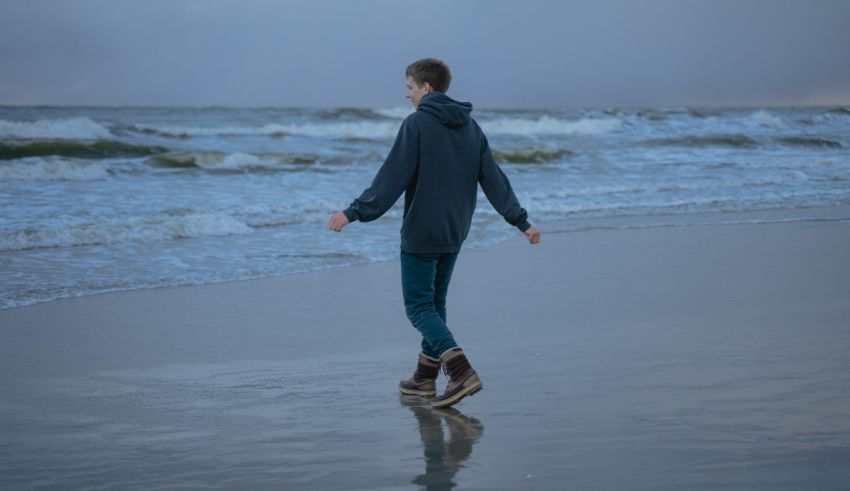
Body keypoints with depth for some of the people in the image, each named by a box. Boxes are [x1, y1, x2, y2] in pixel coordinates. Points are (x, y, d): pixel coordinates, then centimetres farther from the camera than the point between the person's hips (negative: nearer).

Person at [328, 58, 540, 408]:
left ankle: (461, 372, -19)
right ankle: (425, 378, 25)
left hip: (421, 233, -7)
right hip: (454, 234, 7)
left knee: (419, 307, -3)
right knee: (435, 302, 19)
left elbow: (391, 178, -17)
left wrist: (354, 212, -15)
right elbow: (494, 179, 8)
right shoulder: (470, 128, 9)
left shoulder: (417, 124, -12)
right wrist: (521, 221, 12)